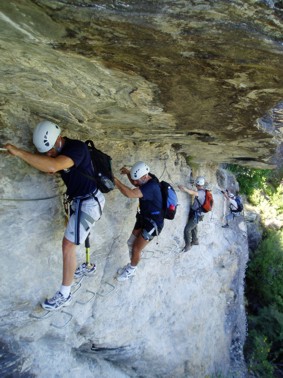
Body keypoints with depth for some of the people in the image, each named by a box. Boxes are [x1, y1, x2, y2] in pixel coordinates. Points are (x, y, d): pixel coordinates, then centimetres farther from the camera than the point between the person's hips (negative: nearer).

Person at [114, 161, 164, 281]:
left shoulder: (151, 186, -35)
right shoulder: (148, 178, -7)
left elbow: (130, 194, -47)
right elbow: (135, 183, 15)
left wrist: (114, 180, -42)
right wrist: (128, 173, -6)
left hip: (153, 222, -9)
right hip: (144, 217, 9)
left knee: (136, 248, 1)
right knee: (131, 243, 14)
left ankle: (131, 270, 25)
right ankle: (131, 266, 35)